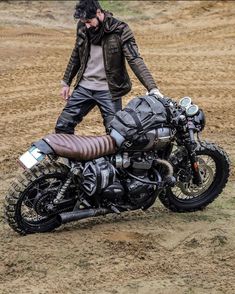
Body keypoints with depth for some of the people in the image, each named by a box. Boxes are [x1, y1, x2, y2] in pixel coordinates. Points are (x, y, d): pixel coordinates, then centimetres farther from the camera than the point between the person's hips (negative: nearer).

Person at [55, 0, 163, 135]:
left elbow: (135, 60, -20)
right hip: (83, 87, 5)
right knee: (62, 126, 5)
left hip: (108, 90, -4)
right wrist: (66, 82, 18)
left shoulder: (120, 30, -14)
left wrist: (153, 88, -30)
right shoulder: (82, 28, 0)